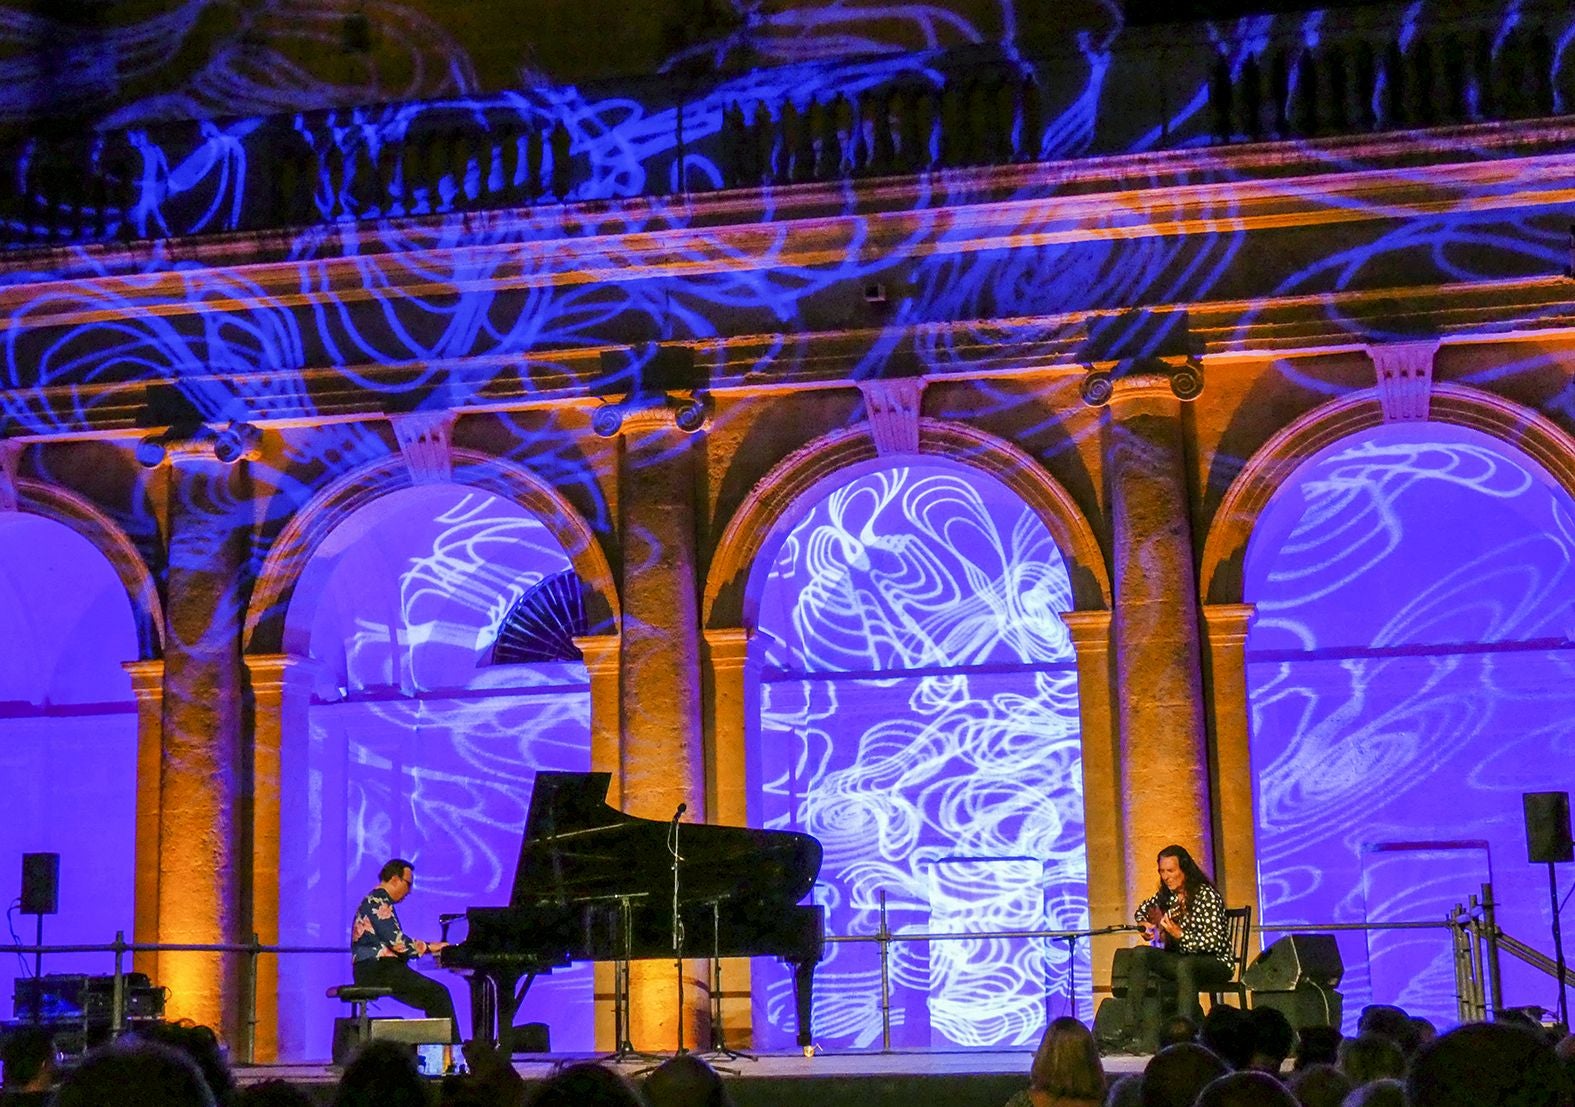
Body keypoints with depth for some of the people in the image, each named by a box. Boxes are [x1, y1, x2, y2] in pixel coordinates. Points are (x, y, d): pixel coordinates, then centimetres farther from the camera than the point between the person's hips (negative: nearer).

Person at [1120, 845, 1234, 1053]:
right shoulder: (1167, 895, 5)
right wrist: (1147, 927, 5)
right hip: (1182, 957, 7)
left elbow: (1214, 941, -23)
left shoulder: (1206, 895, -15)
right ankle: (1132, 1027, -20)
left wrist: (1180, 935, -32)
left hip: (1217, 963, -7)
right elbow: (1141, 910, 25)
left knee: (1184, 965, -38)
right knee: (1140, 954, -12)